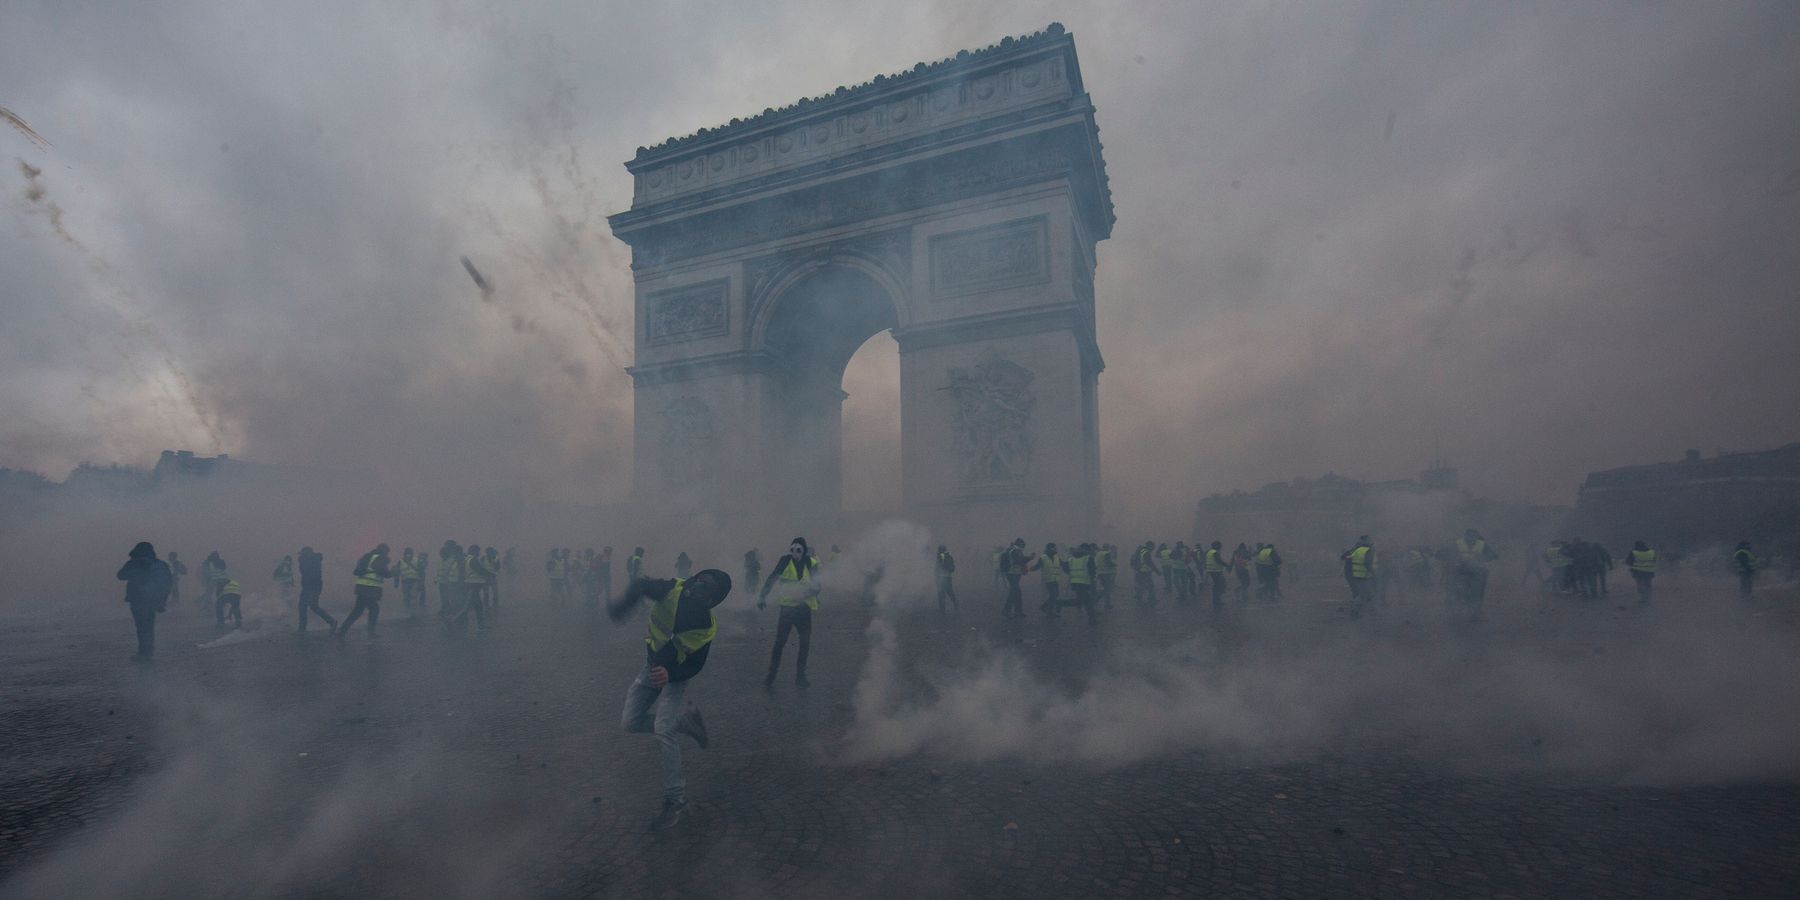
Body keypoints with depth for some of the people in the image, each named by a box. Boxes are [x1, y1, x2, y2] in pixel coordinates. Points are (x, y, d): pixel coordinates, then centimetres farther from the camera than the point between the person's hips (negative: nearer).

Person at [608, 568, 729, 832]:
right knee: (631, 722, 6)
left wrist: (670, 675, -37)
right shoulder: (673, 591, -25)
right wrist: (624, 603, -54)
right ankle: (685, 719, 27)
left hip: (676, 676, -4)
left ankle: (676, 800, -7)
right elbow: (640, 586, -34)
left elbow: (695, 666, -19)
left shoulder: (708, 626, -25)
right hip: (652, 667, 4)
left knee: (664, 730, -20)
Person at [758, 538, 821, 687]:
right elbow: (771, 579, -5)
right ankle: (771, 675, 6)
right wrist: (762, 596, -15)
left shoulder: (811, 564, 0)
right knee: (779, 642, -4)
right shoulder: (786, 561, -5)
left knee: (805, 644, 5)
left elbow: (816, 587, -2)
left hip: (804, 608, 2)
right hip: (787, 606, -2)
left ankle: (800, 676, 18)